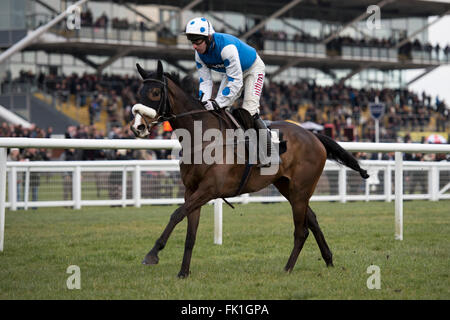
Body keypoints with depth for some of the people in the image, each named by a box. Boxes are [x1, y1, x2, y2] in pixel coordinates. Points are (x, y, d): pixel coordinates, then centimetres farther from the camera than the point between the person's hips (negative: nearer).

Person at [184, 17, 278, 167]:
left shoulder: (226, 46, -41)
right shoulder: (199, 54, -17)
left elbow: (236, 81, -40)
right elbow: (205, 81, -12)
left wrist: (218, 103, -43)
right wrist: (204, 102, -30)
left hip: (253, 68, -7)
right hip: (232, 72, 7)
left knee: (249, 111, -20)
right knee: (218, 109, -3)